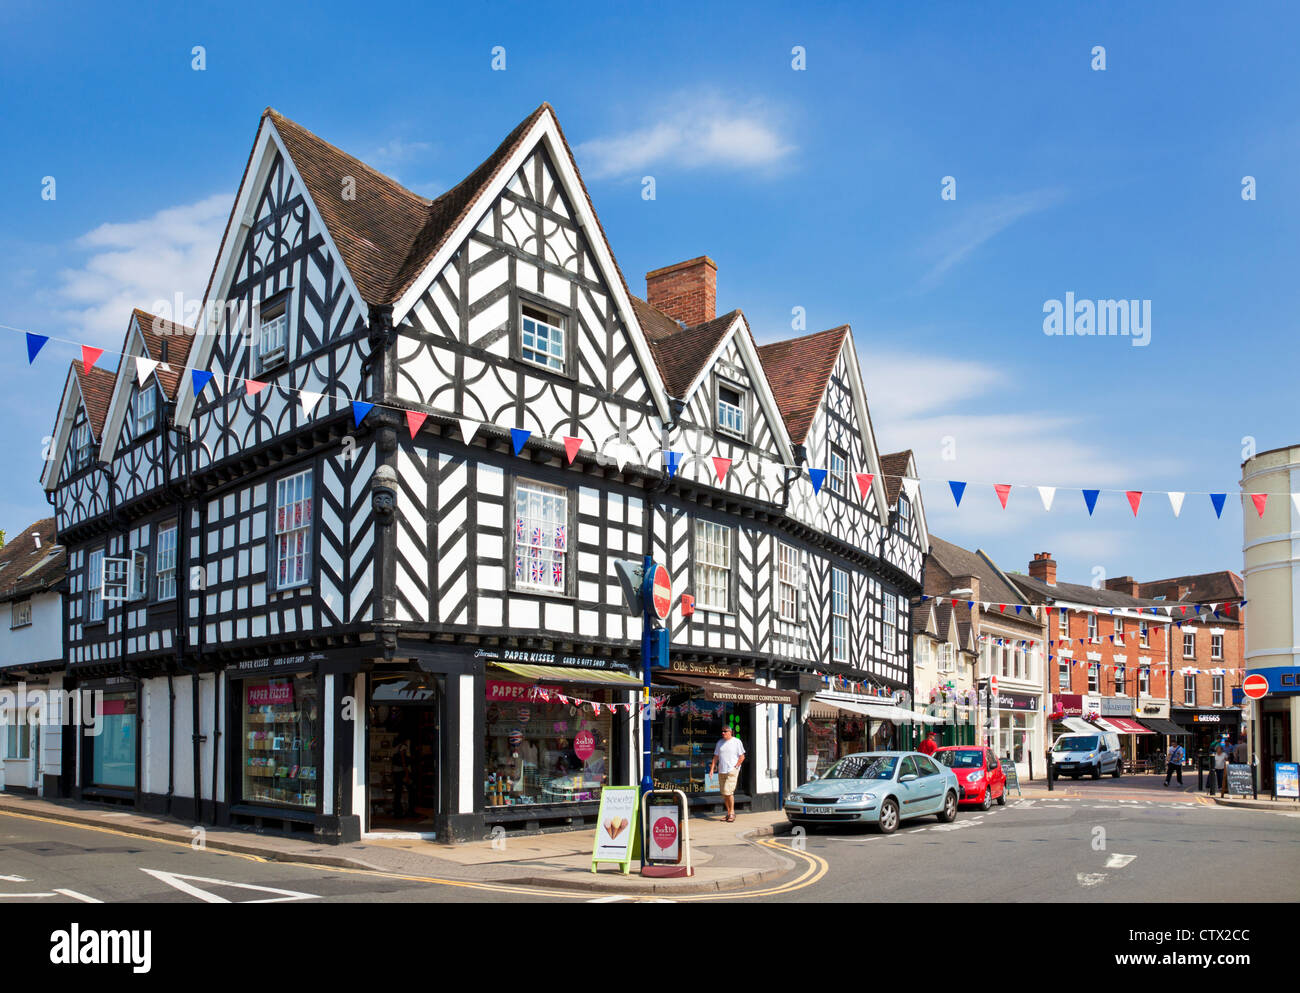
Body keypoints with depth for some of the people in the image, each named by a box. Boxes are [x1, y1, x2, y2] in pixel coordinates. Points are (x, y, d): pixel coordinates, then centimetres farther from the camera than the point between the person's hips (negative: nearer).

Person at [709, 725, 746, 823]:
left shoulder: (737, 742, 0)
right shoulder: (719, 743, 14)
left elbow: (742, 757, -1)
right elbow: (716, 757, 15)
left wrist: (735, 767, -9)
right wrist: (712, 768, 4)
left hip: (732, 771, -6)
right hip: (721, 771, 6)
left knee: (728, 791, -15)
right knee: (724, 793, 6)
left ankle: (732, 812, -3)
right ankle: (729, 813, 15)